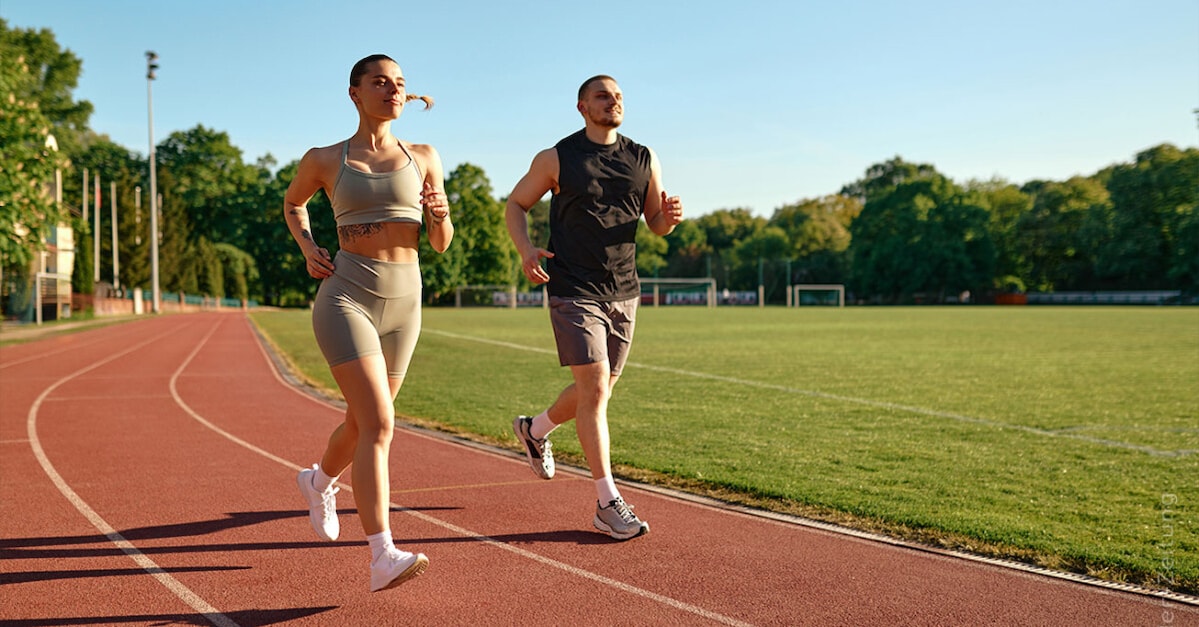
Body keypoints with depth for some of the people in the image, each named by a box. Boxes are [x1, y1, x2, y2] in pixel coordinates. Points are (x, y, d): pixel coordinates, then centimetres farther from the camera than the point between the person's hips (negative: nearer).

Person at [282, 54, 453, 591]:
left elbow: (440, 244, 8)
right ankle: (383, 557, -19)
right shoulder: (324, 160, 3)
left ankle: (319, 481, 50)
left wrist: (441, 214, -14)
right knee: (379, 424, -19)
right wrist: (308, 249, 5)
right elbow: (293, 203, 24)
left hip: (403, 303, 4)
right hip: (346, 297, -4)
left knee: (362, 424, 18)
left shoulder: (423, 158, 8)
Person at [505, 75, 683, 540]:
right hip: (574, 292, -5)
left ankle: (534, 430, 44)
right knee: (594, 388, -12)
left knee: (599, 389, 15)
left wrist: (670, 216, -12)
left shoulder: (643, 160, 9)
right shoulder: (556, 159, -1)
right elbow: (515, 205, 7)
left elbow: (656, 223, 13)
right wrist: (525, 250, -12)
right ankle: (607, 503, -5)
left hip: (623, 293, 5)